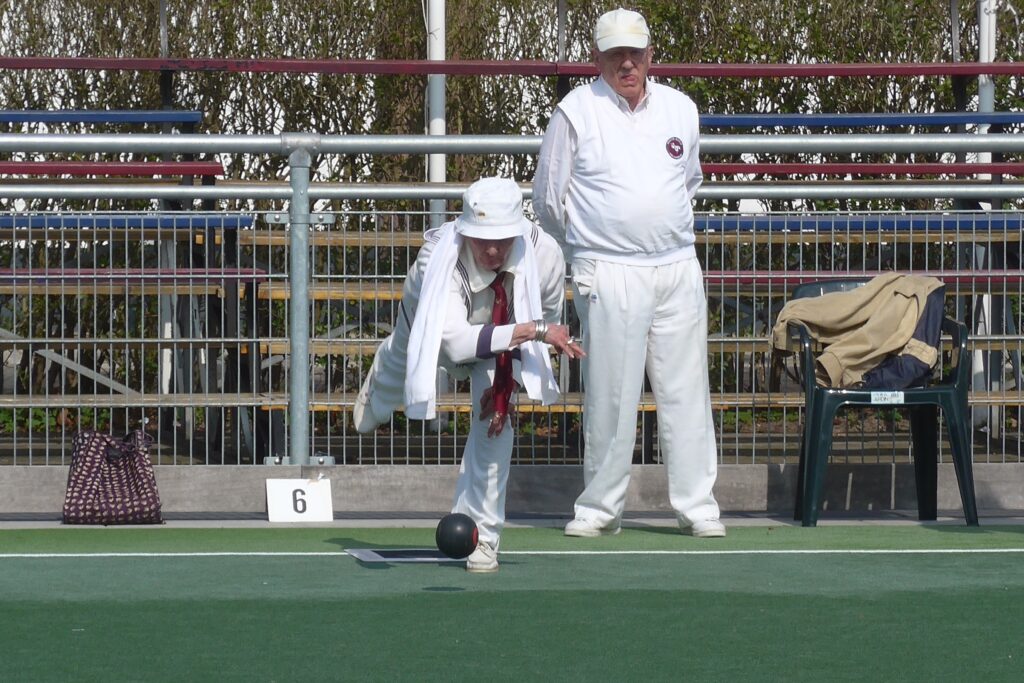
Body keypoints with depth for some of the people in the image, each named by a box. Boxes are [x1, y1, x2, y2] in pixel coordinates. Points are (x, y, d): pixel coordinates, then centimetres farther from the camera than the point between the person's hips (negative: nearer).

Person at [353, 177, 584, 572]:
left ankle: (481, 535, -2)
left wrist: (507, 380, -20)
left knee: (495, 420, -17)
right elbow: (456, 340, -59)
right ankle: (377, 388, 71)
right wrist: (533, 330, -65)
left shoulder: (544, 256, -39)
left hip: (502, 338, 1)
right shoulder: (439, 258, -48)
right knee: (397, 370, 28)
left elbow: (548, 319, -16)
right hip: (432, 325, -1)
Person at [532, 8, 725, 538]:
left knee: (687, 394, 3)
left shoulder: (681, 109, 11)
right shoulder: (576, 112, -1)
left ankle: (697, 506, 7)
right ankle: (600, 508, 6)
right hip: (610, 275, -4)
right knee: (610, 396, -3)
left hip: (678, 270, 4)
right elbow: (548, 197, 5)